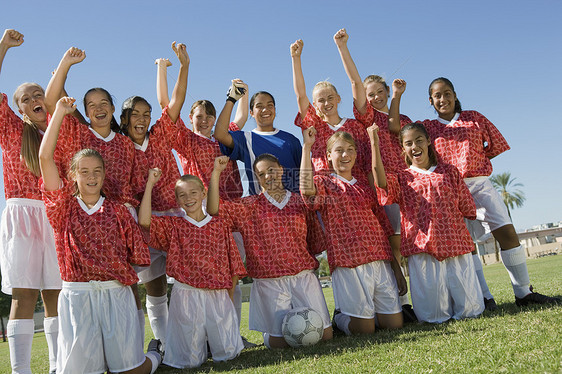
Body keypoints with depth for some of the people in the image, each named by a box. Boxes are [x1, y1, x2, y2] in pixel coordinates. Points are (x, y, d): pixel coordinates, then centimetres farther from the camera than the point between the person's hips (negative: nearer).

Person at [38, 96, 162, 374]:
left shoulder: (118, 211, 6)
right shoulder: (65, 206, 5)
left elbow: (137, 256, 10)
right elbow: (45, 156, -4)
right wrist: (60, 112, -3)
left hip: (116, 294, 0)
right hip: (76, 295, 0)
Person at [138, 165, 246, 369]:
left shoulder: (220, 223, 6)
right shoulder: (174, 226, 4)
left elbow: (232, 262, 9)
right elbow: (144, 221, -14)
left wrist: (230, 296, 6)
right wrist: (150, 184, -11)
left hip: (219, 295, 1)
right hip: (187, 296, -1)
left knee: (227, 354, 6)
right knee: (191, 361, 5)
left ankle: (210, 337, 36)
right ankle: (198, 339, 36)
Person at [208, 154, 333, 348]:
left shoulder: (300, 201, 8)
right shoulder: (250, 206, 2)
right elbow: (214, 209, -12)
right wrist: (216, 172, -16)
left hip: (304, 276, 2)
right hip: (270, 282, -2)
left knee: (325, 335, 0)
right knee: (279, 341, -1)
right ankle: (268, 330, 32)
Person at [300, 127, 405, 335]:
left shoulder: (366, 187, 18)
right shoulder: (324, 184, 4)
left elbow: (385, 229, 18)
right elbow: (306, 189, -24)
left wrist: (397, 268, 13)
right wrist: (306, 146, -19)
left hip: (381, 261, 5)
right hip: (349, 263, -5)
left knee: (394, 323, 3)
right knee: (364, 328, -1)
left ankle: (371, 309, 33)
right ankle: (339, 316, 29)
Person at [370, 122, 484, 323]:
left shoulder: (449, 171, 16)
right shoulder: (401, 178, 11)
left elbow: (467, 208, 18)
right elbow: (381, 181, -13)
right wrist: (375, 144, -14)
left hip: (456, 245, 2)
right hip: (422, 249, -1)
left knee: (470, 310, -1)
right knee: (433, 316, -4)